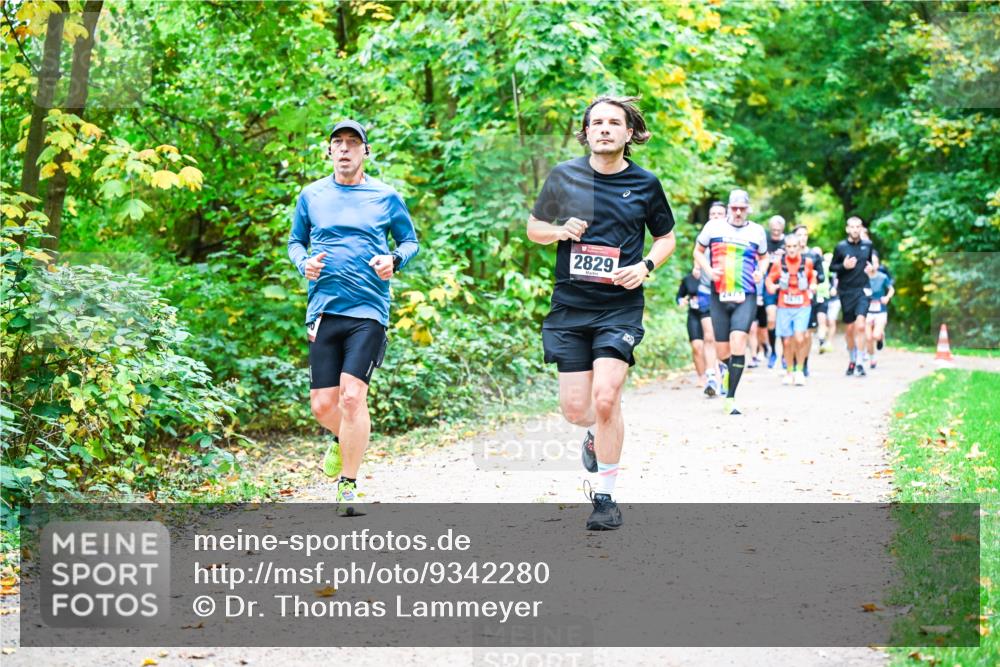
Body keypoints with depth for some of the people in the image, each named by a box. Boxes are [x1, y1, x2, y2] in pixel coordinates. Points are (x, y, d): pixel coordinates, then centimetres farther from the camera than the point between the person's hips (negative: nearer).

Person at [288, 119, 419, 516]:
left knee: (352, 395, -15)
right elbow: (295, 241, 21)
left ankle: (348, 487, -3)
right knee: (323, 404, 1)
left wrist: (394, 260, -7)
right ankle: (342, 439, 38)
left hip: (368, 309, -3)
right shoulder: (311, 195, 11)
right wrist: (304, 263, -1)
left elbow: (410, 240, 15)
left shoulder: (386, 196, 6)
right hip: (323, 308, 3)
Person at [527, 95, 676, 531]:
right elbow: (534, 228, 14)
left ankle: (606, 497, -1)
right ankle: (597, 433, 40)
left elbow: (666, 237, 15)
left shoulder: (645, 183, 2)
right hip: (570, 306, 2)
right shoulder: (563, 176, 4)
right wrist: (561, 231, -7)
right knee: (575, 408, 1)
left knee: (605, 398, -16)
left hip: (620, 307, -2)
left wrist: (645, 266, -4)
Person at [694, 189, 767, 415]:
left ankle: (730, 399, -18)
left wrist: (760, 272, 1)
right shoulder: (713, 227, 3)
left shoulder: (757, 231, 7)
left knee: (738, 341, -21)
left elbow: (763, 257, 22)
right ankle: (731, 370, 43)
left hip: (746, 297, -1)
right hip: (719, 296, 1)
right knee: (722, 351, 4)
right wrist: (708, 270, -4)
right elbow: (698, 251, 14)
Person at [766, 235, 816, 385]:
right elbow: (770, 278, 6)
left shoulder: (807, 262, -1)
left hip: (802, 306, -1)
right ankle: (789, 372, 24)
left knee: (799, 338, -18)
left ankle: (799, 370, -1)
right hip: (784, 307, 1)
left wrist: (813, 285, -3)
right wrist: (771, 287, -15)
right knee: (787, 341, 4)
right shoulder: (778, 263, -4)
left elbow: (812, 276, 17)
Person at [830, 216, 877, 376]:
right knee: (849, 329, 9)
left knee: (860, 326, -17)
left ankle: (859, 363, -14)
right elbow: (832, 267, 5)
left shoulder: (867, 245, 5)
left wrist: (874, 266, -1)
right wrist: (844, 266, -14)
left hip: (862, 291, 0)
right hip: (846, 292, 0)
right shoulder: (841, 247, 0)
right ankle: (852, 361, 26)